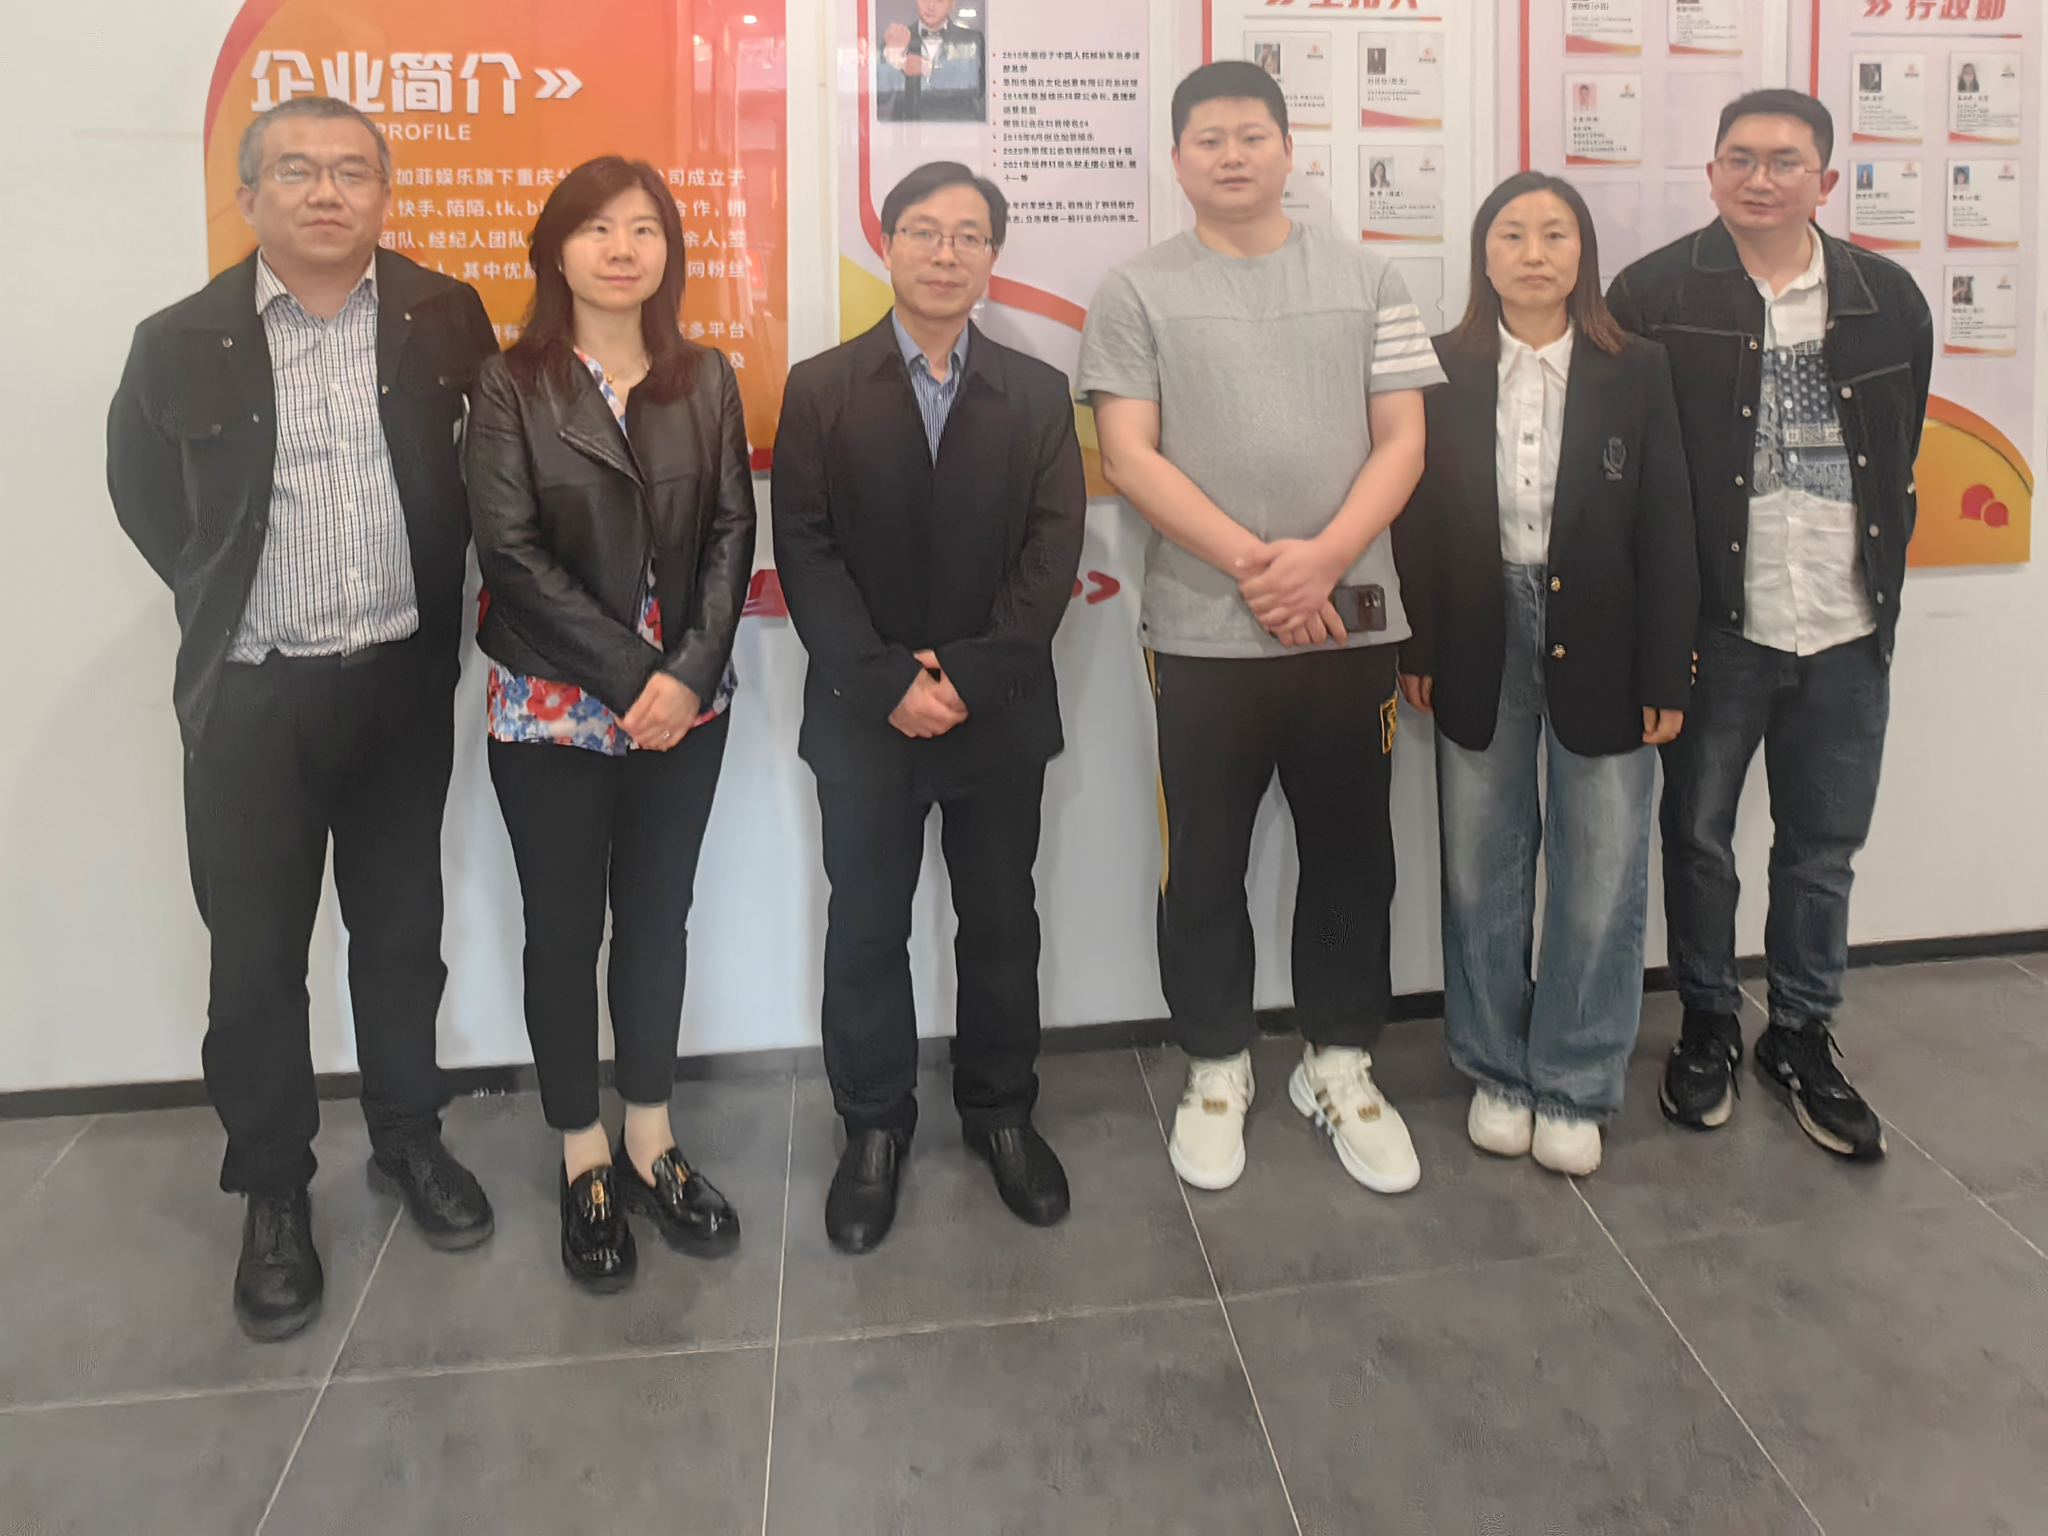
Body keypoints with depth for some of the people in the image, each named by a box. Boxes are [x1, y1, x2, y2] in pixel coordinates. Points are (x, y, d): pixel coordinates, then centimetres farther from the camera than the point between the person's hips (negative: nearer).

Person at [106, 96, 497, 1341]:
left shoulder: (447, 318, -3)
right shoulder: (182, 341, -4)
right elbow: (142, 488, 13)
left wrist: (440, 594, 6)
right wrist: (216, 591, 6)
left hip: (403, 680, 1)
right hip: (252, 695, 0)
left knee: (402, 928, 14)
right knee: (256, 955, 6)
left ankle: (409, 1136, 33)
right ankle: (274, 1189, 24)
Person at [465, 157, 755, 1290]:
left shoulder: (707, 381, 6)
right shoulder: (511, 386, -2)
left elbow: (732, 533, 0)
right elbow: (509, 549, -10)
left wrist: (689, 672, -13)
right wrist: (632, 674, -16)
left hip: (685, 705, 3)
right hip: (552, 707, -2)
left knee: (657, 916, 12)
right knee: (563, 928, 8)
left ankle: (651, 1144, 27)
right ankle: (584, 1161, 24)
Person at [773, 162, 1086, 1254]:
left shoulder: (1037, 395, 6)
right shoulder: (820, 390, 2)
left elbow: (1054, 550, -3)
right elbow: (805, 553, -5)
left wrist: (970, 674, -14)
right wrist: (888, 683, -15)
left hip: (1001, 711, 1)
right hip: (863, 715, -1)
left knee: (1001, 924, 11)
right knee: (866, 931, 8)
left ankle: (1000, 1112, 29)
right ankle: (874, 1128, 25)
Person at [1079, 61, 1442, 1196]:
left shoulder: (1364, 279, 8)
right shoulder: (1136, 292, 3)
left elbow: (1401, 442, 3)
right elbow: (1129, 456, -6)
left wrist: (1321, 560, -13)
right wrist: (1251, 563, -15)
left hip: (1351, 622, 2)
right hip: (1203, 631, -1)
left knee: (1351, 854, 10)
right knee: (1204, 864, 7)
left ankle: (1338, 1066, 27)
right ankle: (1215, 1071, 25)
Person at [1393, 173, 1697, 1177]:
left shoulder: (1636, 371, 1)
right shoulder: (1444, 371, 2)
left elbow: (1666, 530, 0)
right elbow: (1417, 518, 2)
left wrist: (1666, 673, -4)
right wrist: (1414, 650, -3)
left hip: (1600, 647, 0)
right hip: (1480, 643, 1)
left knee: (1600, 874, 5)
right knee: (1482, 867, 10)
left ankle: (1574, 1086, 22)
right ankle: (1497, 1071, 27)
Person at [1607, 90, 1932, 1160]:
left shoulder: (1887, 300, 5)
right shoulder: (1655, 295, -5)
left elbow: (1900, 458, 13)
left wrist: (1879, 580, 9)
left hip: (1846, 628, 3)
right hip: (1715, 620, -3)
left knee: (1824, 848, 12)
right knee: (1698, 834, 9)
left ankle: (1801, 1036, 30)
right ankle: (1707, 1027, 29)